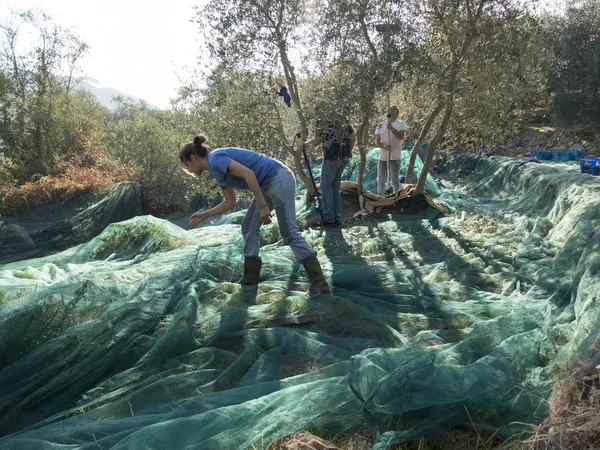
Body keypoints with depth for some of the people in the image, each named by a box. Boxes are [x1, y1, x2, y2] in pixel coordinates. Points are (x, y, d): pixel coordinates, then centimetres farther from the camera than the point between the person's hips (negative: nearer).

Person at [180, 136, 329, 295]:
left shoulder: (216, 158, -12)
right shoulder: (216, 171, 16)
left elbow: (248, 173, -25)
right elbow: (229, 202, 26)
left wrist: (263, 206, -24)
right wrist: (204, 215, 29)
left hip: (279, 179, -10)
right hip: (268, 185, 10)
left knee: (289, 232, -11)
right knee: (249, 226, 13)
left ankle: (318, 281, -8)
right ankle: (251, 276, 21)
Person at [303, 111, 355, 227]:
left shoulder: (323, 120, -5)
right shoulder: (342, 119, 14)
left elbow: (317, 140, -9)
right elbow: (353, 138, 13)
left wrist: (305, 144, 7)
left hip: (331, 157, -7)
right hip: (344, 158, 7)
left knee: (326, 187, 1)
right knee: (335, 187, 15)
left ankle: (329, 219, -1)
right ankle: (336, 217, 17)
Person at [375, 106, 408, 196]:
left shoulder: (401, 124, -2)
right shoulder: (380, 125, 8)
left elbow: (401, 137, -17)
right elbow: (377, 142, 6)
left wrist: (391, 128, -28)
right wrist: (384, 146, -15)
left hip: (394, 157, -4)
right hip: (382, 157, 4)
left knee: (395, 180, -2)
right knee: (380, 181, 10)